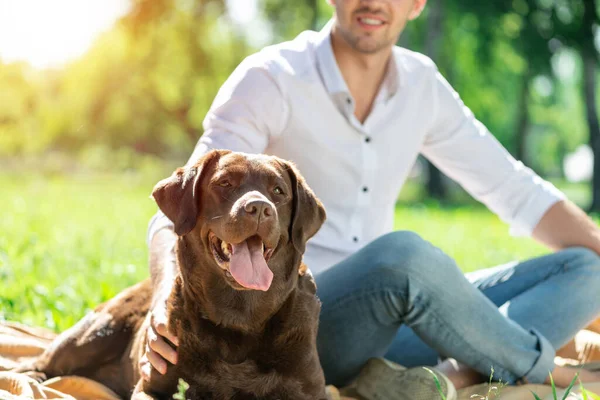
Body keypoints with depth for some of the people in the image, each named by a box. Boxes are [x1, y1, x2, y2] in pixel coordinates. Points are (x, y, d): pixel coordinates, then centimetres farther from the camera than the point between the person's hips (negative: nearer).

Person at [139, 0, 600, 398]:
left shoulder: (421, 84, 7)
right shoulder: (269, 80, -10)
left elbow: (518, 193, 13)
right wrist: (167, 299, -40)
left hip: (385, 330, 6)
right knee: (402, 254, -37)